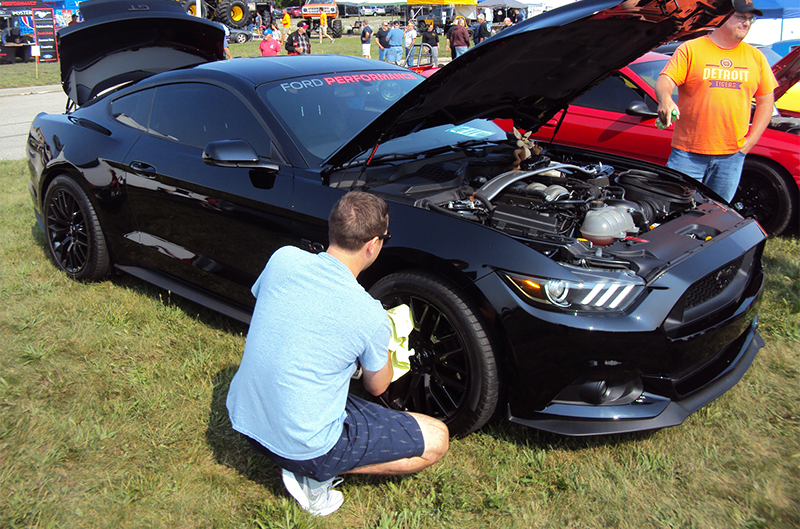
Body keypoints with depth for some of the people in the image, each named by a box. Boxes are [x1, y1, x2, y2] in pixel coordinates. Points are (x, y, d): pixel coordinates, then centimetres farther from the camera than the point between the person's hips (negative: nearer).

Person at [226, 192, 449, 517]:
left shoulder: (283, 259, -9)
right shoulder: (370, 316, -21)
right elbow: (378, 387, -2)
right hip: (301, 445, -6)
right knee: (437, 439, 4)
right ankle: (318, 476, 2)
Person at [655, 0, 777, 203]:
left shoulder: (756, 57, 12)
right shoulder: (691, 49, 0)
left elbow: (766, 100, 15)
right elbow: (664, 81, -11)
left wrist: (751, 141, 5)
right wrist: (665, 99, -35)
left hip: (732, 156, 4)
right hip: (688, 153, -3)